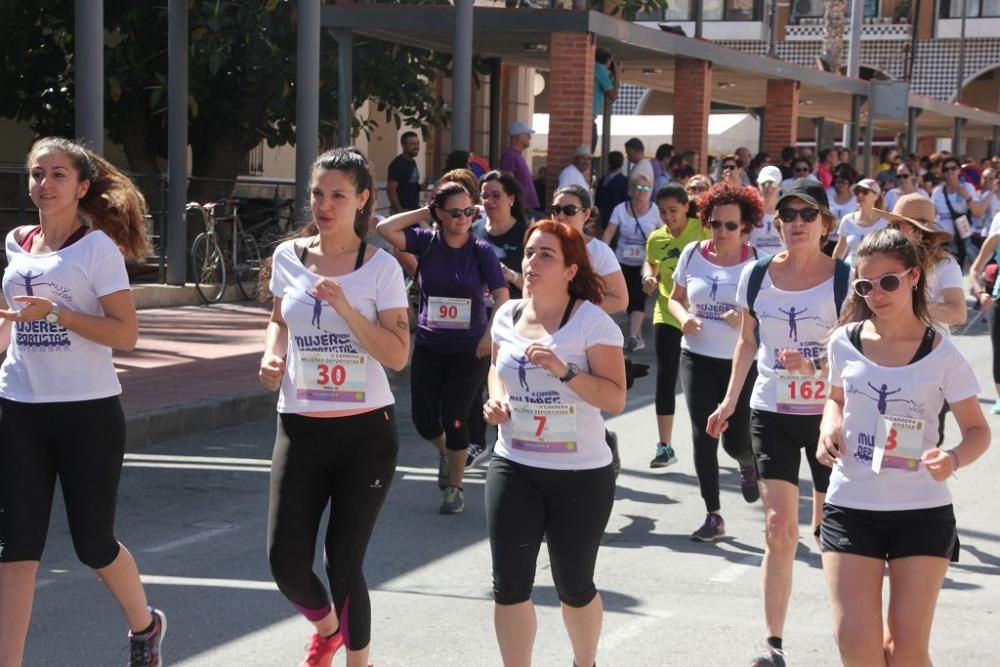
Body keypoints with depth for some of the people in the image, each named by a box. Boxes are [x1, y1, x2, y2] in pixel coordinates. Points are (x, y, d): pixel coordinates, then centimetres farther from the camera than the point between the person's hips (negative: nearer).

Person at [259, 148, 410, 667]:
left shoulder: (381, 267, -7)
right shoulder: (287, 257, 3)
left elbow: (398, 356, -11)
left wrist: (345, 306, -21)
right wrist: (272, 354, -2)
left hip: (365, 430, -3)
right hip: (300, 428, 3)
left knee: (344, 563, 1)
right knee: (285, 562, 0)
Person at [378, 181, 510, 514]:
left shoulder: (482, 251, -7)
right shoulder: (427, 242, -2)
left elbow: (501, 296, -12)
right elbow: (385, 228, -13)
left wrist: (491, 334, -26)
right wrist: (424, 213, -9)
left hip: (469, 349, -2)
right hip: (428, 347, 2)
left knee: (454, 418, -3)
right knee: (423, 418, 3)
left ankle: (455, 489, 16)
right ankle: (445, 451, 39)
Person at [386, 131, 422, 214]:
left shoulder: (413, 162, 14)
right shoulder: (397, 164, -13)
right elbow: (391, 190, -17)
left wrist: (420, 187, 9)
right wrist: (399, 210, -21)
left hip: (414, 209, 9)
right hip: (402, 210, -9)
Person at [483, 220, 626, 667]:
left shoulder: (592, 322, -13)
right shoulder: (507, 316, 3)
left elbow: (615, 398, -16)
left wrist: (564, 370, -28)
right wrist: (496, 398, 2)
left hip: (581, 475, -4)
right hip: (513, 469, 4)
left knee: (574, 587, 10)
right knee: (509, 585, -1)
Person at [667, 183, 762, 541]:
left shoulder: (756, 261, -8)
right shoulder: (693, 253, 1)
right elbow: (675, 298, 13)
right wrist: (684, 317, -9)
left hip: (742, 361, -2)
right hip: (698, 357, 2)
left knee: (736, 441, 1)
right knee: (703, 437, -1)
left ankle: (748, 465, 40)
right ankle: (713, 516, 10)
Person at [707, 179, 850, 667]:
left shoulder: (845, 279, -8)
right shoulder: (757, 275, 2)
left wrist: (812, 367, -24)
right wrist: (729, 402, 13)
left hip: (829, 413, -2)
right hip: (771, 412, 2)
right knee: (779, 527, -2)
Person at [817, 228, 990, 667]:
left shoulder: (941, 354, -7)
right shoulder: (844, 342, 0)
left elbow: (977, 430, -1)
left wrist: (955, 458, -24)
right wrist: (829, 427, -4)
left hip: (923, 513, -1)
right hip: (850, 507, 2)